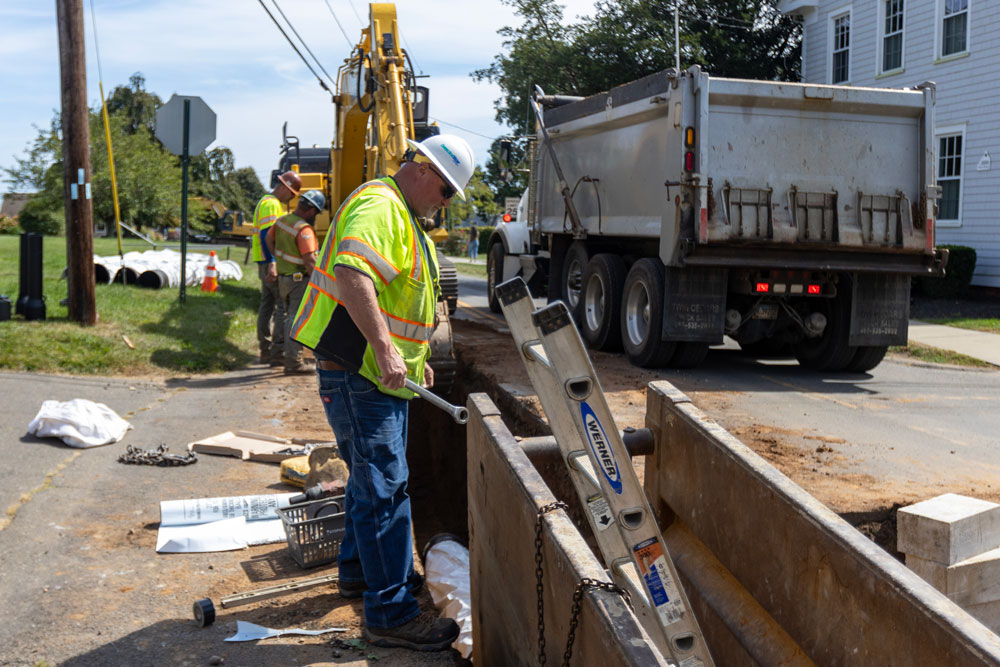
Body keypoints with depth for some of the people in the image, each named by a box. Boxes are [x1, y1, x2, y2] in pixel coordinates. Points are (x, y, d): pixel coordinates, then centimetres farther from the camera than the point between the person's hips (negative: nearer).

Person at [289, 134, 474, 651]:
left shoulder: (403, 219, 19)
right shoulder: (379, 205, -16)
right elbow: (350, 273, -33)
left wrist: (413, 356, 26)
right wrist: (385, 348, -36)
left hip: (382, 375, 11)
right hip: (356, 374, -11)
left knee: (375, 476, 22)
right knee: (384, 486, -9)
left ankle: (359, 569, 39)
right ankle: (390, 613, -4)